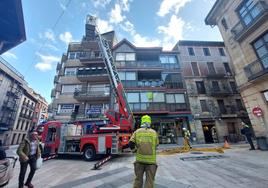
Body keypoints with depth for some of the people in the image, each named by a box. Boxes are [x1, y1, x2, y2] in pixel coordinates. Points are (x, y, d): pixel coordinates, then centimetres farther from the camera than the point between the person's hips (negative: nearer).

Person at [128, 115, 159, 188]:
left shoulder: (137, 132, -3)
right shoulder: (154, 132, -2)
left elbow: (130, 143, -10)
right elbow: (156, 144, 9)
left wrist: (134, 149, 8)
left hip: (140, 159, 1)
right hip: (151, 160, -1)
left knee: (138, 179, 18)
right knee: (149, 180, 12)